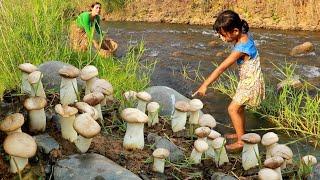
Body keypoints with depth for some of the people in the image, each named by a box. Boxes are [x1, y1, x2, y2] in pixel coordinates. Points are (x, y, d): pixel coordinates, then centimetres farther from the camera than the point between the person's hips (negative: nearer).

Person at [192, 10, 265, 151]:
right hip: (248, 80, 9)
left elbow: (221, 68, -31)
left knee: (233, 109, -7)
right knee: (239, 107, 17)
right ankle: (241, 133, 33)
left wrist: (205, 85, -29)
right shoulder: (245, 34, -8)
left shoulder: (240, 48, -31)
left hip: (250, 82, -9)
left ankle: (241, 141, 3)